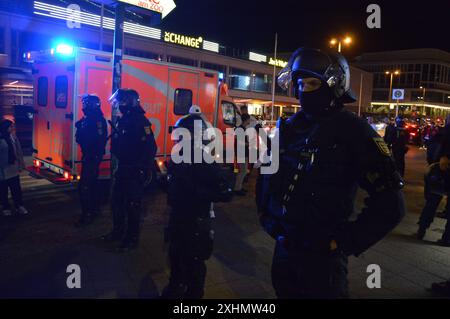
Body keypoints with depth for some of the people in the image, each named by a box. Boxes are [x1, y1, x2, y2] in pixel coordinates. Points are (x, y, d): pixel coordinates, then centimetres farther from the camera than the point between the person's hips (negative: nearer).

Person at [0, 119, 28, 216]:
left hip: (13, 168, 4)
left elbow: (18, 151, 6)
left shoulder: (13, 136, 2)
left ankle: (19, 206, 21)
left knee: (16, 189, 9)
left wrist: (20, 164, 4)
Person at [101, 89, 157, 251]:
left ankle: (132, 238, 13)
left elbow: (150, 148, -23)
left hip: (135, 172, -9)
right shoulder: (123, 120, 12)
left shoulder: (140, 121, -17)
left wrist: (143, 170, -23)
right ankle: (118, 231, 34)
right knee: (117, 201, 17)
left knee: (133, 205, 0)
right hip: (123, 169, 9)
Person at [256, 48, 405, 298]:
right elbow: (268, 173, 19)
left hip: (322, 255, -6)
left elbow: (390, 203, -16)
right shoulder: (290, 127, 5)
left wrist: (348, 242, -14)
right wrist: (266, 215, 10)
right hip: (283, 247, 6)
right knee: (284, 292, 23)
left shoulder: (352, 130, -13)